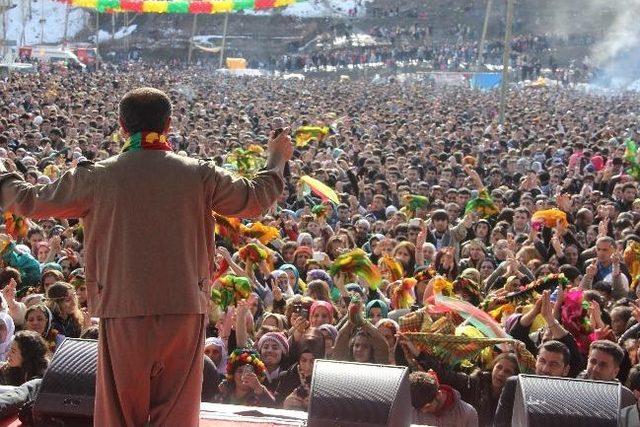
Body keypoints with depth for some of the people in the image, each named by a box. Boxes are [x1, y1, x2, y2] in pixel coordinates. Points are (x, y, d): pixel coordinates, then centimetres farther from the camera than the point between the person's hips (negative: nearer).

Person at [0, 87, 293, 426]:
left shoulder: (96, 176, -3)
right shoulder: (199, 174, -1)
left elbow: (30, 201, 8)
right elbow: (256, 198, 12)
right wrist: (277, 159, 31)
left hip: (123, 311, -1)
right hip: (184, 309, 1)